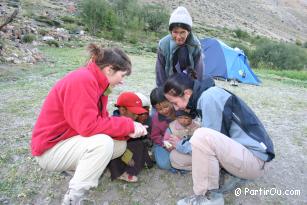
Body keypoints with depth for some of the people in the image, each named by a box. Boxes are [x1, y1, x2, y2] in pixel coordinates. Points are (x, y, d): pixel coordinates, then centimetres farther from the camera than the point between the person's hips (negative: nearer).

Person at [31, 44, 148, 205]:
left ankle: (77, 166, 11)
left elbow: (101, 121, 0)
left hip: (71, 138, 9)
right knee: (103, 143, -32)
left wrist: (128, 130, -13)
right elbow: (89, 126, -32)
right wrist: (128, 125, -23)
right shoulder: (82, 80, -27)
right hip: (52, 148, -8)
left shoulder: (98, 82, 2)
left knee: (121, 145, 1)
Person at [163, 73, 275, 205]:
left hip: (253, 159, -9)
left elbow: (211, 139, -19)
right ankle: (233, 173, 10)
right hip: (240, 151, 9)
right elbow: (215, 138, 15)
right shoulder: (205, 96, 6)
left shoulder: (209, 97, -20)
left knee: (201, 136, -33)